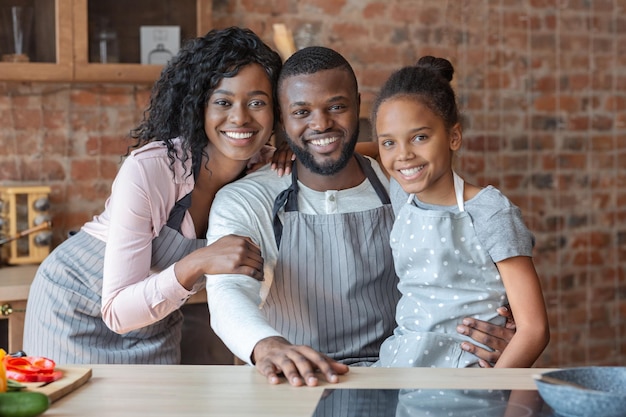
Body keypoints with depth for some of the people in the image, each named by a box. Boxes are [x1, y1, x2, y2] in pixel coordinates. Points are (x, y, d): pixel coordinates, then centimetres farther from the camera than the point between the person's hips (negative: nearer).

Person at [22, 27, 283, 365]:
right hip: (76, 311, -5)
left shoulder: (260, 171, -14)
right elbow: (118, 312, -30)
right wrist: (198, 264, -44)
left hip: (156, 325, 5)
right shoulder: (146, 170, -30)